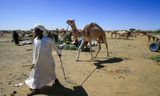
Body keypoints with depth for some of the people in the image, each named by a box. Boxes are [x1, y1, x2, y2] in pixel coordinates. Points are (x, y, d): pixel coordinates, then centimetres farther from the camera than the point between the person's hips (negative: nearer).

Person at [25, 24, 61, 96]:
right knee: (36, 73, 8)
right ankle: (36, 88, 23)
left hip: (48, 60, -5)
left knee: (51, 71, 13)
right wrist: (34, 61, 10)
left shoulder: (48, 40, -17)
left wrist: (58, 53, 12)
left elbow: (54, 46, -1)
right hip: (38, 61, 5)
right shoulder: (35, 40, -1)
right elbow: (34, 51, 8)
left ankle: (56, 81, 39)